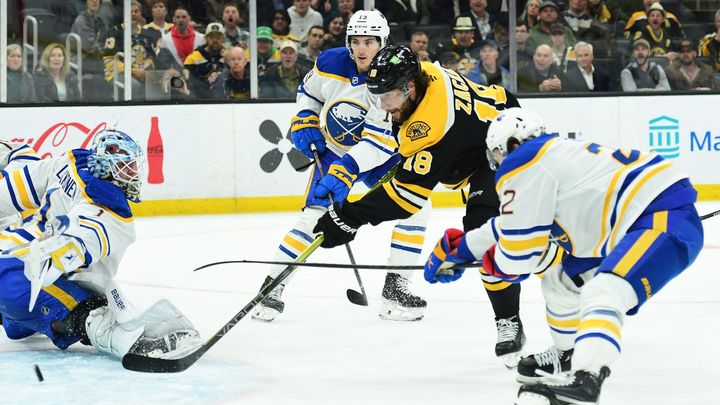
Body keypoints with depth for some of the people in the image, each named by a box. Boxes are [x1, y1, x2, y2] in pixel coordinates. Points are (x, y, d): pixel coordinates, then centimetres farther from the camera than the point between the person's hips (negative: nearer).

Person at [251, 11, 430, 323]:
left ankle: (394, 289, -5)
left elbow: (380, 141, -32)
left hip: (379, 155, 0)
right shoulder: (330, 64, -15)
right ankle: (272, 287, -5)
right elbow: (308, 92, 9)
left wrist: (346, 171, -41)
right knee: (314, 216, -15)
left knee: (416, 206, -15)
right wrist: (304, 122, -8)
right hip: (333, 149, 0)